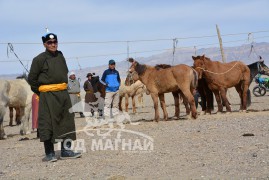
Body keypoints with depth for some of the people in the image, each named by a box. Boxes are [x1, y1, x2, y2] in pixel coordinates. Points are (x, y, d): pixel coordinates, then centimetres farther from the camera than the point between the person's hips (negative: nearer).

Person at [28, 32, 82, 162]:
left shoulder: (60, 56, 11)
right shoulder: (39, 59, -7)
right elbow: (32, 79, -4)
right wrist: (41, 93, -1)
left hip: (63, 94, 6)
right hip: (48, 96, -6)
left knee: (67, 122, 7)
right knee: (48, 124, -4)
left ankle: (66, 151, 15)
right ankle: (49, 153, 3)